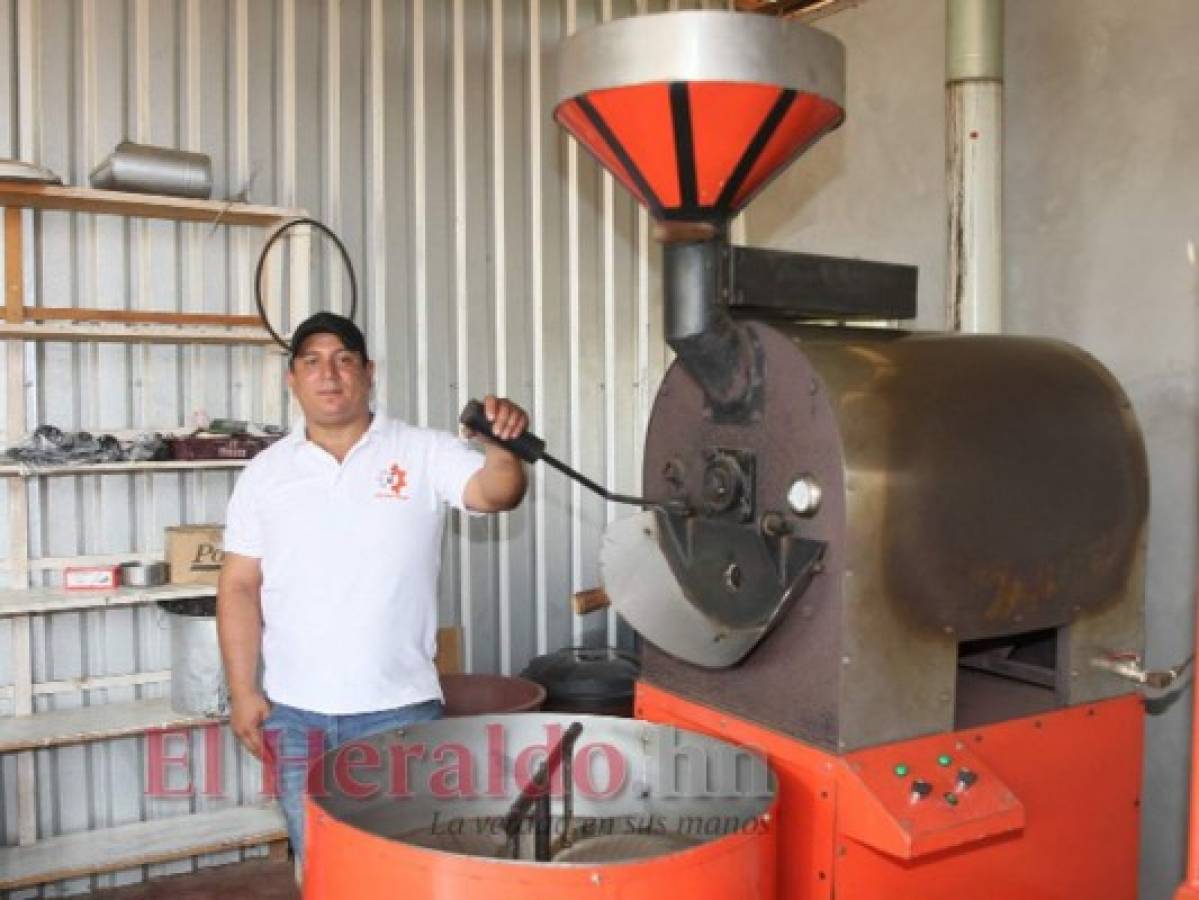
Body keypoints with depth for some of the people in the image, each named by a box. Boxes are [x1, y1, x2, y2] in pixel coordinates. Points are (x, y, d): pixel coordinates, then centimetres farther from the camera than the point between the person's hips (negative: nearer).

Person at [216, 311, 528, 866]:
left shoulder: (424, 454, -3)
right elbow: (240, 587, 4)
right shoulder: (265, 473, 4)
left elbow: (496, 492, -18)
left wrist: (501, 443, -40)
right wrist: (243, 692, -2)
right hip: (295, 714, 3)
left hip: (399, 709, -2)